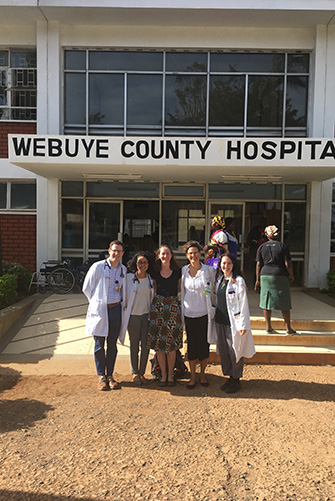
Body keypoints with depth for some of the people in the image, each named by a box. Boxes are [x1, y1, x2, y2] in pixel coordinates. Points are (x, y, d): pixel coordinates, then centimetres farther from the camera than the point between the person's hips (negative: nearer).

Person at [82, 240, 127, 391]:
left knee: (112, 345, 8)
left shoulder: (123, 270, 8)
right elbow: (86, 288, 1)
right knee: (99, 345, 3)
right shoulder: (97, 267, -6)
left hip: (116, 309, 3)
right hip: (100, 310, -3)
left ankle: (110, 375, 21)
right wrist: (97, 303, 4)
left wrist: (121, 302, 12)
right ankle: (101, 376, 18)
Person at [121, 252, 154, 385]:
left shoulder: (151, 279, 4)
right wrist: (124, 310, -1)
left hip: (147, 315, 2)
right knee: (134, 345, 8)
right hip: (133, 315, -2)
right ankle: (135, 373, 24)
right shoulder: (129, 278, -4)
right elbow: (125, 295, 2)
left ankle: (142, 372, 20)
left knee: (146, 345, 4)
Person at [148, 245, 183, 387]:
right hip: (158, 307, 1)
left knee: (171, 344, 2)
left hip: (174, 308, -1)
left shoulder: (177, 272, 2)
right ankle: (163, 374, 17)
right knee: (159, 344, 3)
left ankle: (170, 375, 17)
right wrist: (156, 304, 4)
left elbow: (181, 290, 8)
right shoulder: (155, 273, 5)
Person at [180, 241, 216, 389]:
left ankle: (202, 374, 27)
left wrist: (213, 311, -1)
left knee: (204, 346, 6)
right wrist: (181, 311, 12)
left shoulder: (209, 270, -3)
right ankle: (192, 377, 22)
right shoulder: (183, 270, 4)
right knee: (191, 346, 6)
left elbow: (215, 291, 4)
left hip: (204, 314, -1)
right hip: (189, 314, 2)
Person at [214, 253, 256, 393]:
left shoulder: (238, 280, -11)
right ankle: (230, 377, 29)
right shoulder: (219, 279, 9)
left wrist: (243, 324, -16)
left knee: (235, 351, 4)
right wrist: (216, 318, 15)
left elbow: (243, 304, -13)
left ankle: (236, 380, 21)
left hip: (233, 322, -6)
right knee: (223, 351, 13)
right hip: (220, 321, 6)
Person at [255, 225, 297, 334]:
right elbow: (288, 264, -6)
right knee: (284, 302, 6)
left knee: (266, 300, 7)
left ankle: (268, 327, 10)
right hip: (280, 276, -2)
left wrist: (258, 280, 8)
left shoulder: (262, 247, 4)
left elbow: (258, 265, 3)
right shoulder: (283, 246, -2)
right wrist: (291, 275, 10)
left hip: (265, 276, 2)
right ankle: (288, 328, 11)